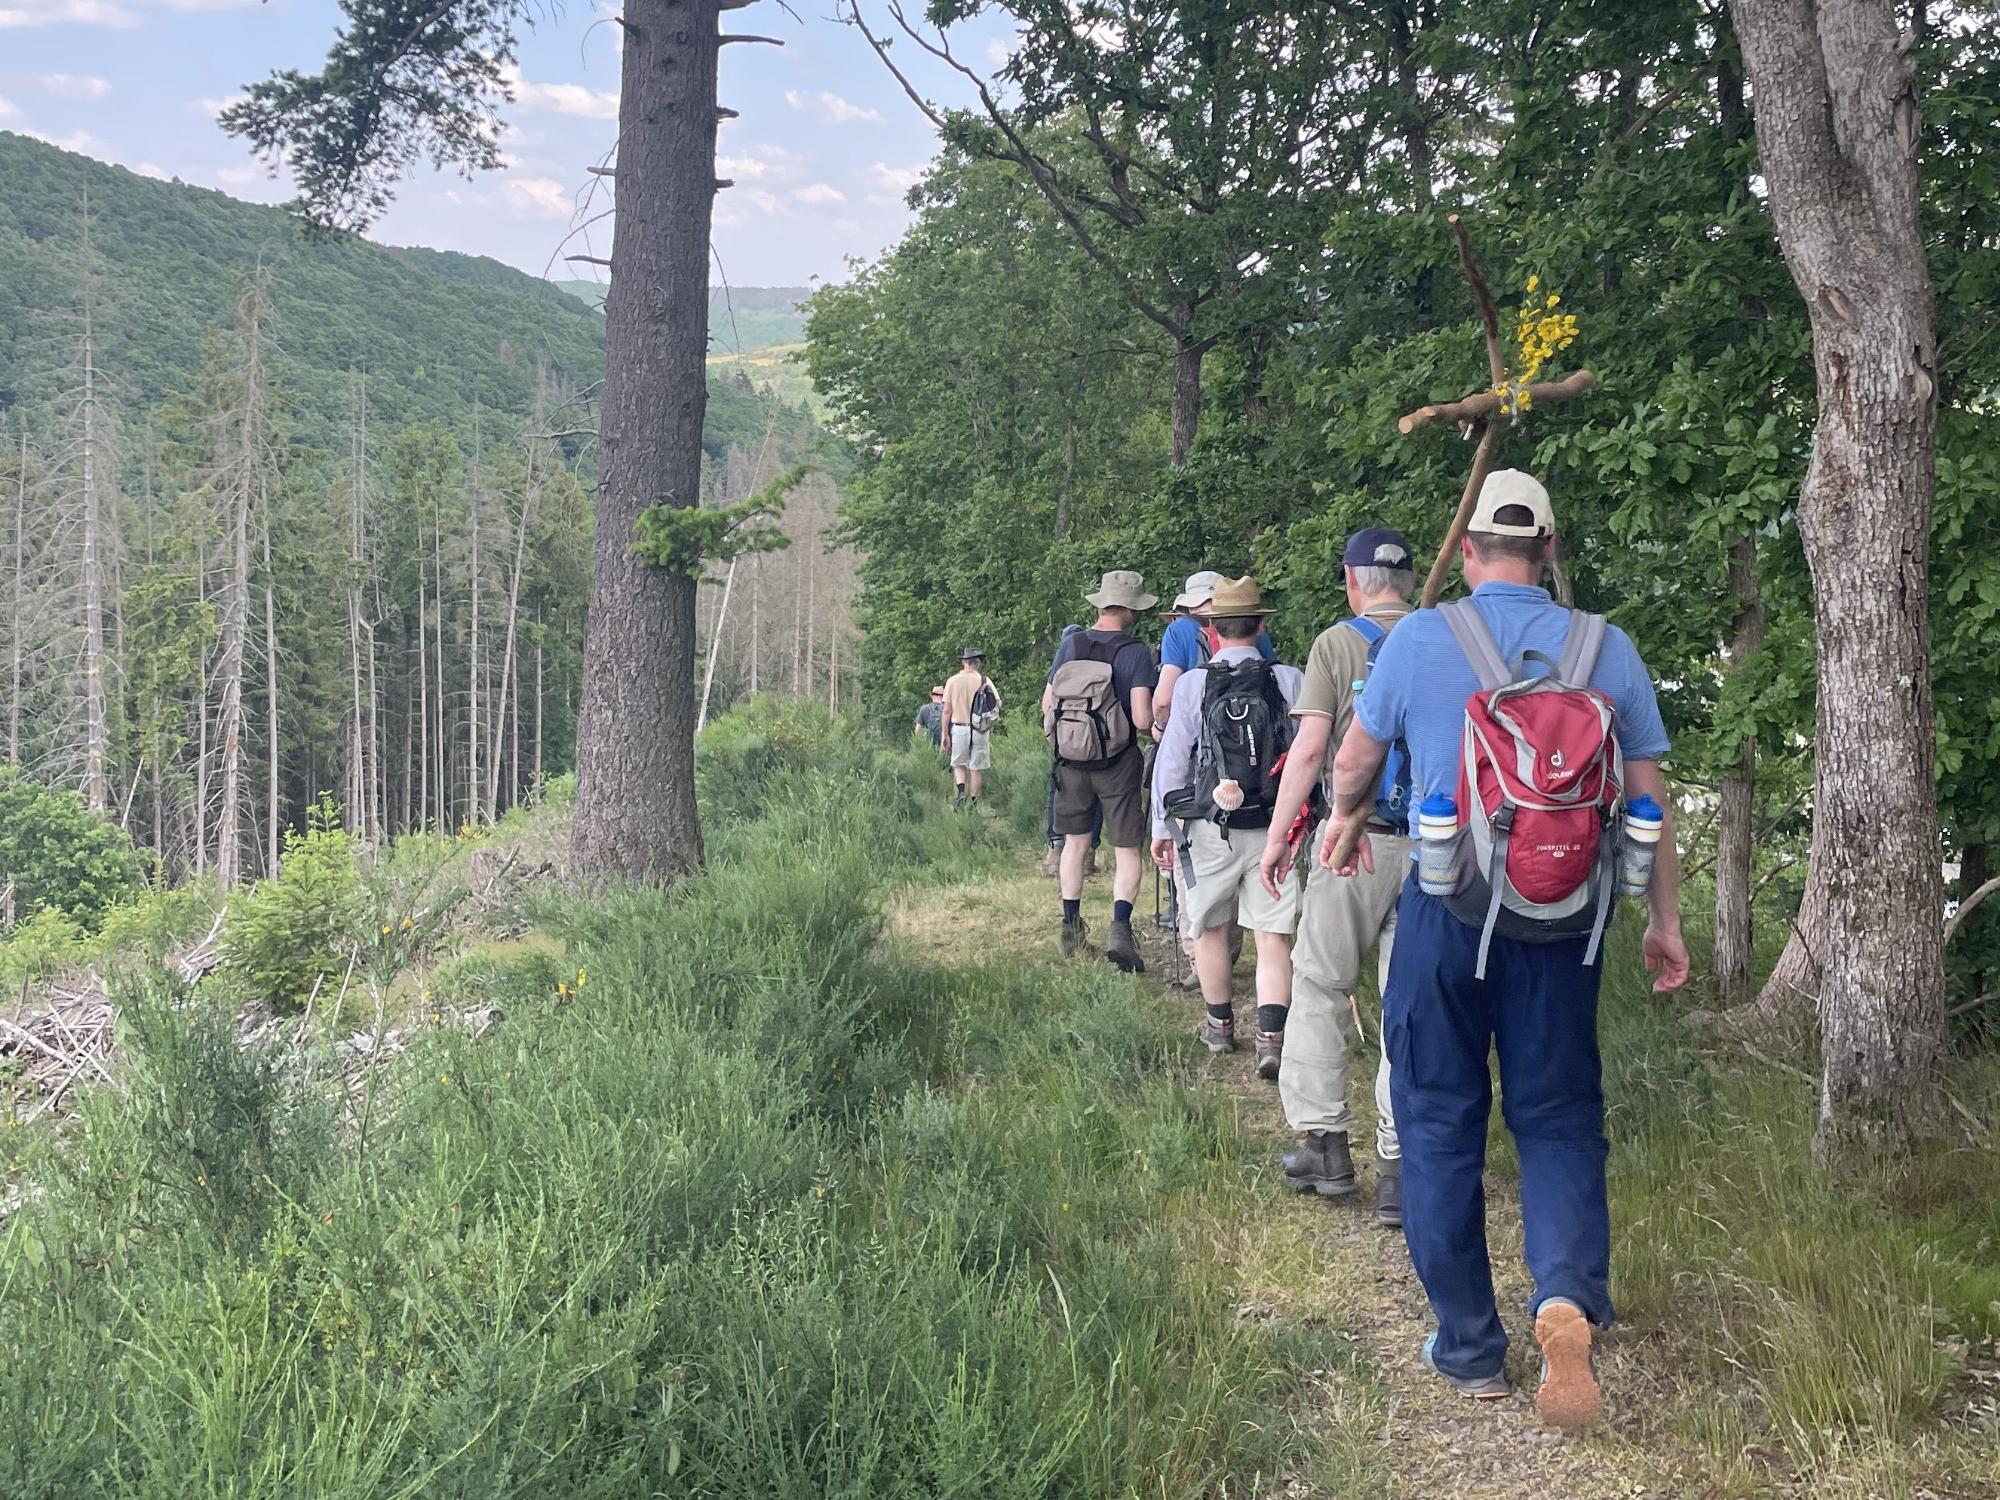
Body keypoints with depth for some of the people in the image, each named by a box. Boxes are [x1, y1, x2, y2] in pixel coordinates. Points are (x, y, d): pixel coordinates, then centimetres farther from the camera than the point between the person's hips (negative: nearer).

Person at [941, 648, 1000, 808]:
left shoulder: (953, 681, -2)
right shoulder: (984, 680, -3)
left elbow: (947, 710, -2)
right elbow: (998, 704, -5)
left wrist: (945, 734, 5)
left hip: (959, 728, 0)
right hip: (980, 730, 0)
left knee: (958, 764, 13)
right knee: (976, 768, 7)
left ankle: (960, 791, -10)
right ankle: (973, 803, 10)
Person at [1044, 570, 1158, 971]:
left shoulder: (1070, 645, 0)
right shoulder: (1135, 653, -13)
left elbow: (1047, 705, 6)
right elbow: (1142, 720, -19)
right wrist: (1155, 729, 4)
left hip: (1071, 758, 4)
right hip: (1118, 761, -4)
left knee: (1075, 842, 18)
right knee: (1127, 850, 2)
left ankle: (1071, 928, 24)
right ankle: (1120, 928, -15)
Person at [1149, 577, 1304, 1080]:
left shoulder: (1193, 684, -4)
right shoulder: (1290, 681, -2)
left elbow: (1171, 759, -2)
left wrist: (1161, 826, 6)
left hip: (1210, 828, 0)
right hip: (1275, 827, 0)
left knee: (1210, 927, 17)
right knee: (1274, 935, 2)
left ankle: (1219, 1024, 30)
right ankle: (1271, 1038, -9)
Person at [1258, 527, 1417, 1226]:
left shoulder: (1337, 643, -1)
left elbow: (1309, 748, -7)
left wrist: (1278, 835, -1)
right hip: (1434, 844, 3)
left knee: (1321, 986, 11)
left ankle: (1324, 1142, 12)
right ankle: (1400, 1167, 6)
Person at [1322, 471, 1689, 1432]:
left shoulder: (1418, 640, -4)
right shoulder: (1607, 649, 0)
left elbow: (1354, 763, 10)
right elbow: (1650, 796, 5)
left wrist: (1343, 820, 32)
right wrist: (1664, 920, 15)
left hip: (1443, 911, -1)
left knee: (1439, 1125, 10)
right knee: (1558, 1118, 12)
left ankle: (1468, 1348, 17)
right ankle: (1568, 1292, -14)